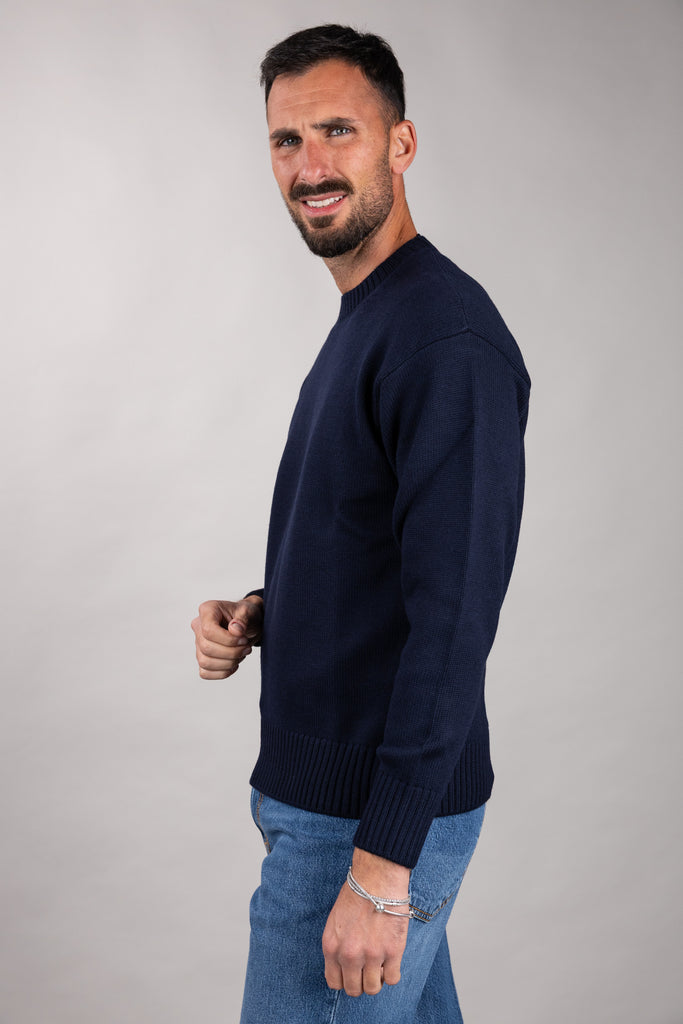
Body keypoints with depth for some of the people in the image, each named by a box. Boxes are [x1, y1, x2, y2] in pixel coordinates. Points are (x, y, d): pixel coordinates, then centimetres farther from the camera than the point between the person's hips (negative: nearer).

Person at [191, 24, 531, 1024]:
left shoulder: (448, 341, -20)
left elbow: (454, 619, -24)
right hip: (321, 784, 9)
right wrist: (262, 614, 2)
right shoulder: (362, 322, 12)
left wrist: (381, 865, -23)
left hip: (379, 816, -9)